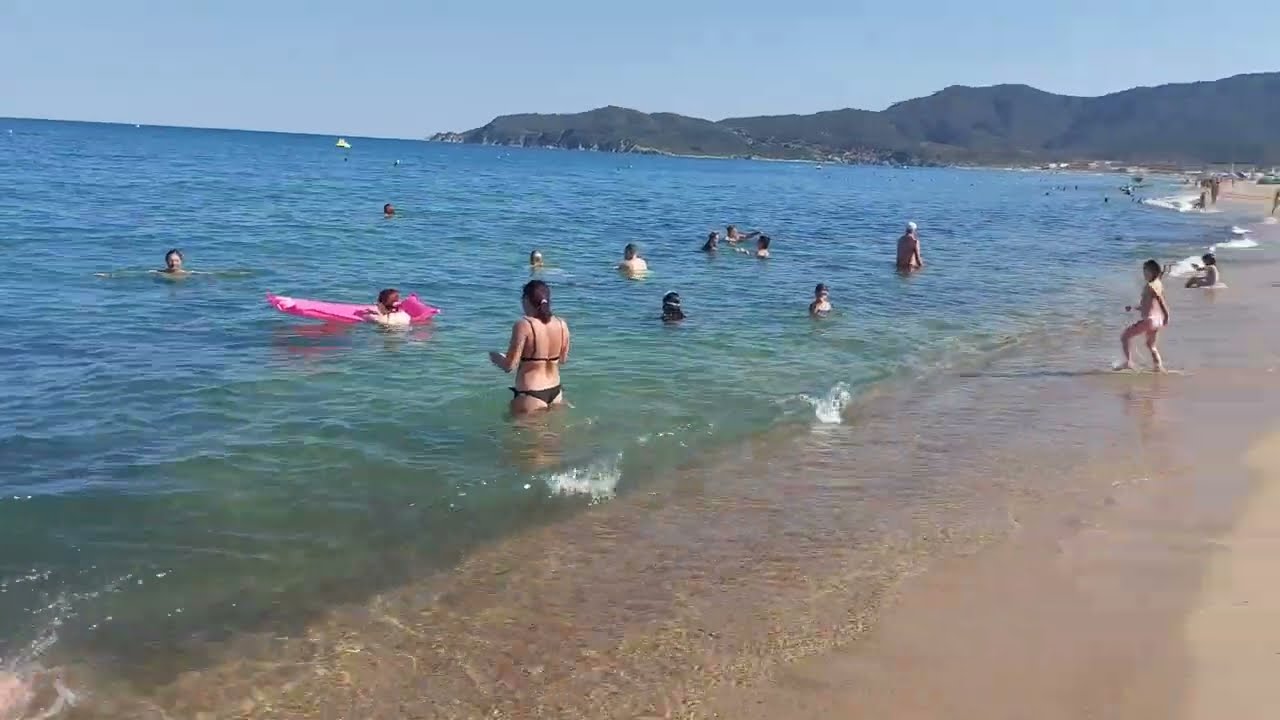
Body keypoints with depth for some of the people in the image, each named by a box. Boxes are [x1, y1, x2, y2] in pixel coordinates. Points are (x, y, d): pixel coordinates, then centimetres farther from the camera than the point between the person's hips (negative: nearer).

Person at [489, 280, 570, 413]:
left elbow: (509, 366, -17)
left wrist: (495, 357, 4)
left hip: (530, 396, -6)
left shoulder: (524, 325, -18)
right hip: (556, 392, 7)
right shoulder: (562, 325, -1)